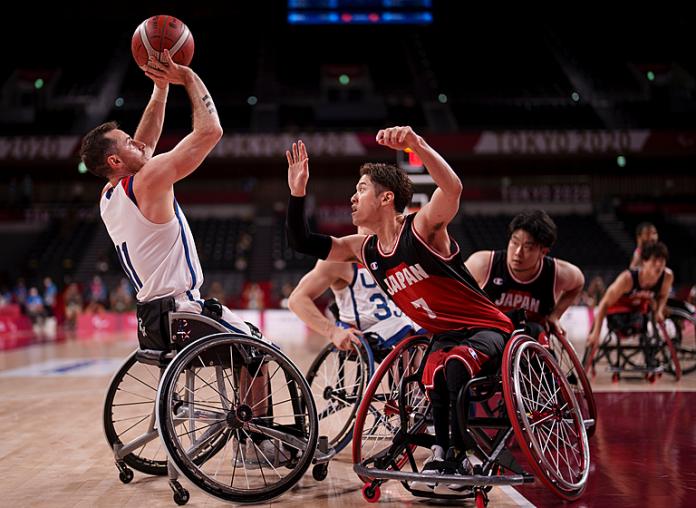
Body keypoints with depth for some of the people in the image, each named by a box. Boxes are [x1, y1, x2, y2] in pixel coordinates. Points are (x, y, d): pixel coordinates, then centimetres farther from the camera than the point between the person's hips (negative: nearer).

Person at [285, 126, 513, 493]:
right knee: (435, 378, -26)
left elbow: (452, 188, -40)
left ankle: (456, 458, -21)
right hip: (444, 336, 6)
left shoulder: (422, 228, -19)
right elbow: (302, 243, 6)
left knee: (455, 364, -35)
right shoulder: (364, 249, 2)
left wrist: (416, 144, -56)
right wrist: (297, 193, -8)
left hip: (487, 329, -6)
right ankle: (441, 453, -8)